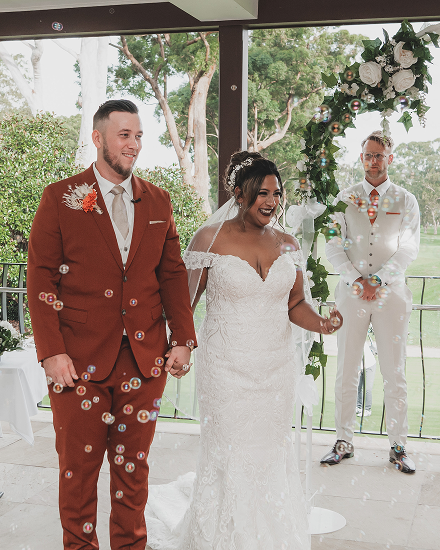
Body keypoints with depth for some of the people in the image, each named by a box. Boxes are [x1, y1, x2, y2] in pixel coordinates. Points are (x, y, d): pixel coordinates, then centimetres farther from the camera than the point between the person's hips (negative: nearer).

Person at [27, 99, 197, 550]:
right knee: (78, 468, 10)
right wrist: (51, 352, -12)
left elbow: (172, 274, 10)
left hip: (145, 359, 3)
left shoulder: (158, 201, 9)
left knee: (133, 467, 14)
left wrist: (182, 340, 2)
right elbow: (40, 277, -5)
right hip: (80, 360, -3)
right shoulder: (60, 198, -2)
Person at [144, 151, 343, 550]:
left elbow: (296, 303, 8)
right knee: (230, 455, 3)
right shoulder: (211, 239, -7)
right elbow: (185, 301, -3)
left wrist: (320, 322, -12)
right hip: (227, 367, -4)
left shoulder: (287, 244, 5)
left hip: (277, 365, 4)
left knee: (272, 453, 12)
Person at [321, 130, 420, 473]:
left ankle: (398, 446, 10)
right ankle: (344, 442, 13)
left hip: (391, 291, -1)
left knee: (394, 373, 1)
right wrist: (356, 280, -10)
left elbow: (409, 249, -1)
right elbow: (334, 246, 3)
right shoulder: (345, 198, 9)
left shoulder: (406, 200, 7)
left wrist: (379, 280, -13)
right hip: (351, 290, 1)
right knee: (346, 371, 3)